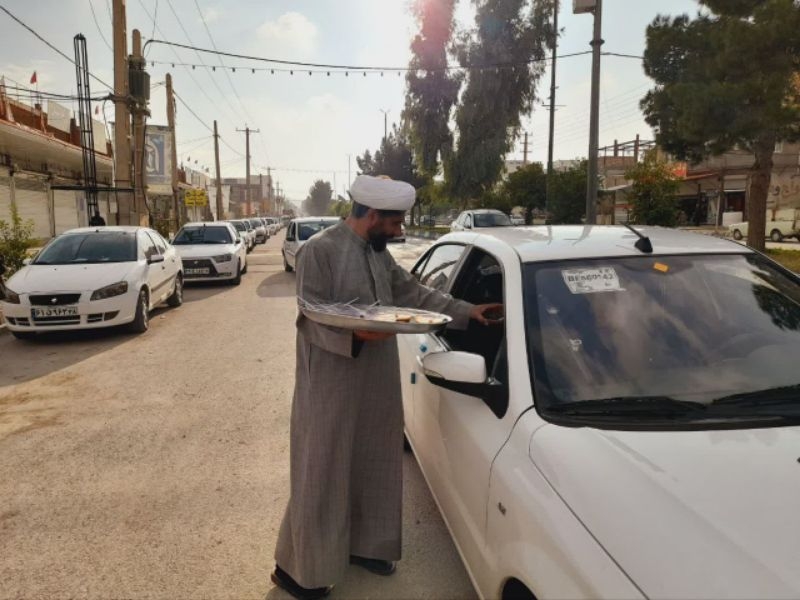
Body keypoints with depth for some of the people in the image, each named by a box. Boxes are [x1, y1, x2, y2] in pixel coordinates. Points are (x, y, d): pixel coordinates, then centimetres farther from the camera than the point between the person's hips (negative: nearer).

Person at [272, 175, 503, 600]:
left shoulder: (378, 253, 11)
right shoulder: (320, 250, -14)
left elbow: (413, 293, 17)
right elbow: (311, 319, -17)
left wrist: (465, 312, 13)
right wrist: (355, 333, -34)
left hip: (376, 383, 8)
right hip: (332, 384, -8)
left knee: (373, 466, 17)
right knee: (323, 472, 2)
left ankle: (364, 544, 36)